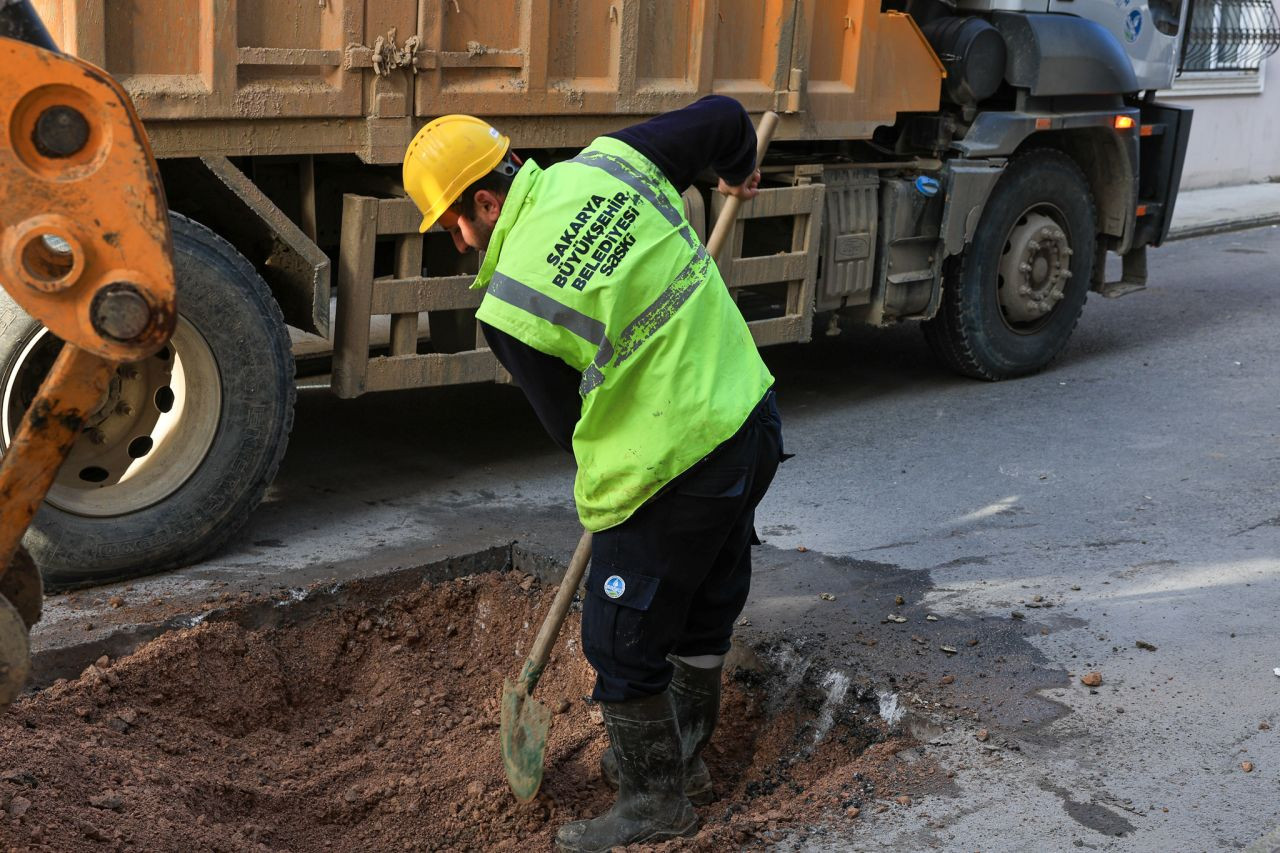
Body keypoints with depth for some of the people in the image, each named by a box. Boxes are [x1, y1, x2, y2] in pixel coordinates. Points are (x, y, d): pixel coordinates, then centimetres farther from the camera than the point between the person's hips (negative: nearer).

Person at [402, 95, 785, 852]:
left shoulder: (510, 304, -16)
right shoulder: (609, 162, -3)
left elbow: (569, 423, -4)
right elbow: (723, 117, 7)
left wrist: (604, 489, 16)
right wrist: (739, 170, 30)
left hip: (673, 476, -8)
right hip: (753, 420, 8)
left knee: (624, 641, 12)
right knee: (705, 611, 25)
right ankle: (681, 755, 45)